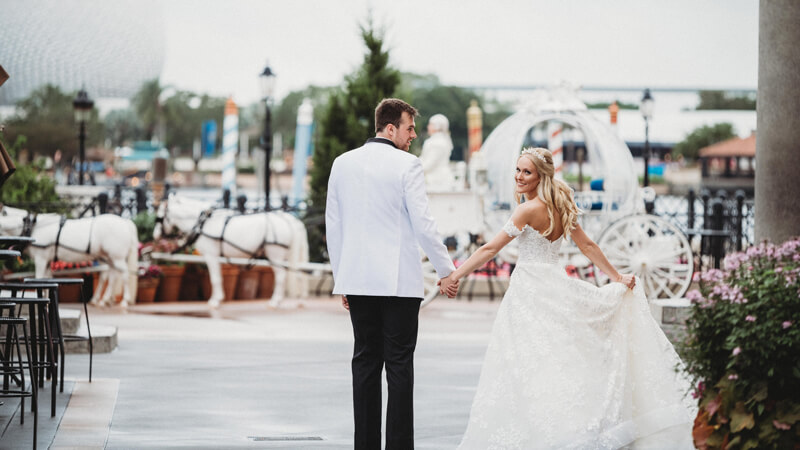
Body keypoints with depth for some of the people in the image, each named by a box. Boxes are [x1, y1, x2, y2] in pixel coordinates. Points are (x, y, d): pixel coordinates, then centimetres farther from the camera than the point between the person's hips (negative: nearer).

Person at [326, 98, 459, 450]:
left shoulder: (343, 163, 8)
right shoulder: (407, 164, -8)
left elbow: (333, 225, 11)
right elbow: (423, 224, -10)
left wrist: (341, 277, 18)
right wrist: (446, 271, 0)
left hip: (357, 280, 5)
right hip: (400, 281, -5)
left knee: (365, 363, 8)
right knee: (399, 364, -2)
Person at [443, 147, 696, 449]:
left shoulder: (529, 210, -14)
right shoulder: (559, 207, 10)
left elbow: (490, 249, -14)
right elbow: (588, 246, 14)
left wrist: (455, 275, -11)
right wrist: (617, 278, 22)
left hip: (531, 292, -8)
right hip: (555, 285, 8)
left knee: (529, 364, -7)